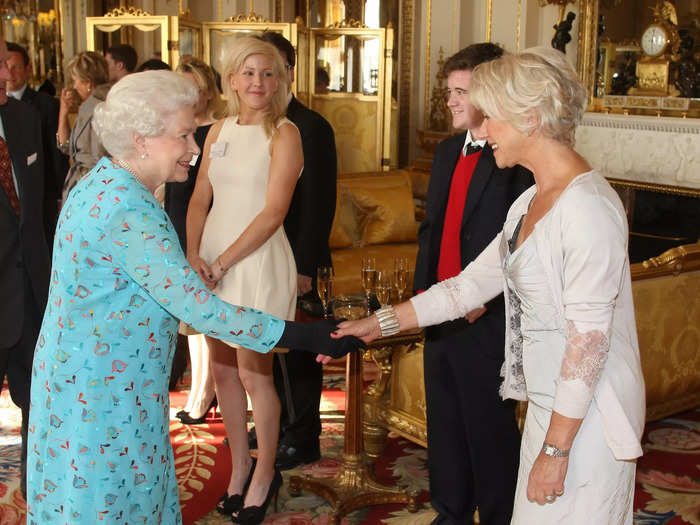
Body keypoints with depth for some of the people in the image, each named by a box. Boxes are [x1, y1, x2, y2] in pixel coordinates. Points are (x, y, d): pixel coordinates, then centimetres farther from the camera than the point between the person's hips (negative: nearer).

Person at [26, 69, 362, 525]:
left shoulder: (104, 181, 4)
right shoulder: (130, 213, -27)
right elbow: (199, 310, -30)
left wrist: (186, 269, 6)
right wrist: (309, 337, -29)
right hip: (105, 393, -9)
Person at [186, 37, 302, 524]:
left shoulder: (284, 133, -8)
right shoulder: (219, 131, 10)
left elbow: (273, 213, -14)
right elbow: (200, 200, 9)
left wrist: (222, 262, -15)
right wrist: (193, 256, -6)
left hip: (257, 260, -6)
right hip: (211, 261, 6)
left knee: (253, 373, 2)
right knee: (223, 368, 13)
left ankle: (265, 474, 23)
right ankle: (239, 466, 30)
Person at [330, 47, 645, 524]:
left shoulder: (588, 207, -21)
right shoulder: (531, 202, 9)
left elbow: (589, 337, -22)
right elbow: (474, 283, 13)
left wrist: (556, 449, -19)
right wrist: (381, 323, 12)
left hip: (586, 417, -8)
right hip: (550, 403, 8)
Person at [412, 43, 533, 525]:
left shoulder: (519, 158, -14)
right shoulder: (448, 151, 12)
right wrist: (422, 288, 11)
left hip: (488, 321, -8)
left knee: (490, 431, 7)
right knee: (444, 424, 19)